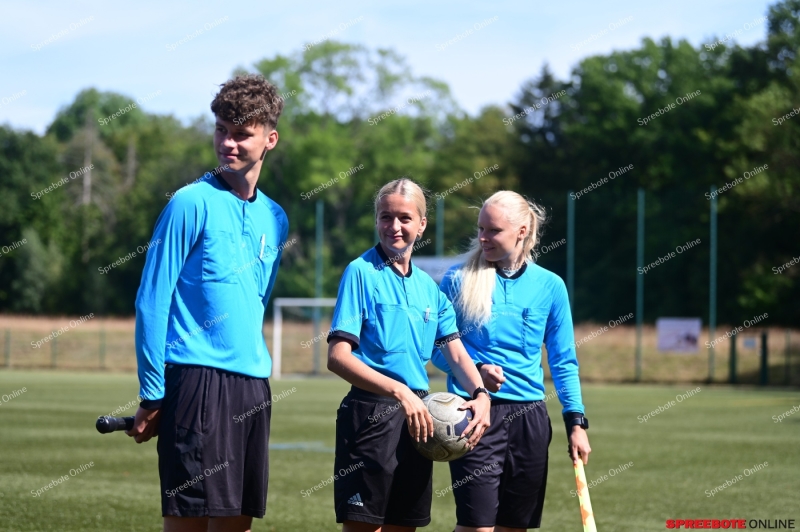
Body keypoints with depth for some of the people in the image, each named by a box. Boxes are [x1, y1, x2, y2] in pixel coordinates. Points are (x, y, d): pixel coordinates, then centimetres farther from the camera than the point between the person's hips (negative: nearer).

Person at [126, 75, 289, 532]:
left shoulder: (275, 218, 14)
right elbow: (152, 301, -6)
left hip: (254, 382, 6)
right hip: (197, 376, -6)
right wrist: (152, 395, -9)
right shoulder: (192, 203, -4)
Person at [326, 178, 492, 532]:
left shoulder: (428, 287, 14)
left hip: (417, 419, 6)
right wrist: (399, 392, -21)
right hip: (371, 413, -6)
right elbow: (338, 357, -12)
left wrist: (480, 394, -10)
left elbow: (455, 352, 11)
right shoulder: (361, 272, -4)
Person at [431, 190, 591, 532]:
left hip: (528, 416, 3)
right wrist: (474, 370, -15)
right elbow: (438, 348, 4)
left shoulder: (549, 286, 5)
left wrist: (576, 422, 2)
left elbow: (564, 361, 10)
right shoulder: (459, 279, -1)